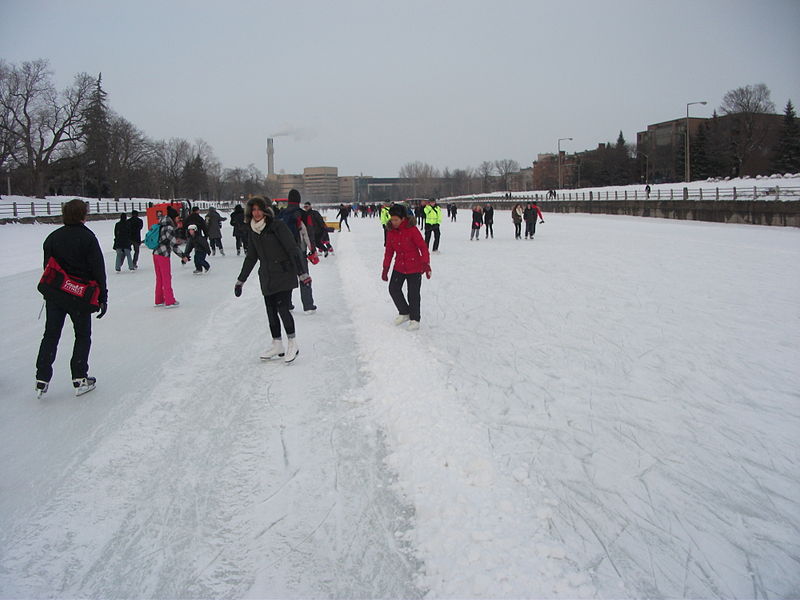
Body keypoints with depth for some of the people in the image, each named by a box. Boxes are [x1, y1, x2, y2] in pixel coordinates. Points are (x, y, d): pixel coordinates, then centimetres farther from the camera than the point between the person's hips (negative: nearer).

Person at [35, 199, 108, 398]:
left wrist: (50, 292, 16)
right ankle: (80, 379, 9)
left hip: (54, 295, 4)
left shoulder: (52, 238, 5)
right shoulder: (87, 237, -10)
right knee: (83, 336, 9)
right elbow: (98, 270, -12)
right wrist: (102, 297, -6)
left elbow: (47, 268, 8)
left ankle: (42, 380, 8)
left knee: (50, 336, 11)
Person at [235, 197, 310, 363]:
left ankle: (293, 344, 4)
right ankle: (277, 345, 21)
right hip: (266, 278, 6)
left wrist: (302, 273, -17)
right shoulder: (252, 231, 9)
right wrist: (240, 280, 20)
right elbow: (251, 257, 17)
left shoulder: (277, 225, -10)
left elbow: (292, 249, -12)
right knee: (271, 311, 9)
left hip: (284, 275, -6)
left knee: (282, 308, -11)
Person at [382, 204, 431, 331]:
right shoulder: (391, 231, 0)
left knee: (413, 294, 0)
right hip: (399, 267, 5)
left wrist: (426, 264, -23)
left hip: (414, 267, -5)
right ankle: (404, 313, 22)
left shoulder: (412, 229, -16)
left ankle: (414, 319, 18)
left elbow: (423, 247, -15)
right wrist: (385, 268, 8)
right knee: (393, 289, 1)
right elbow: (389, 251, 8)